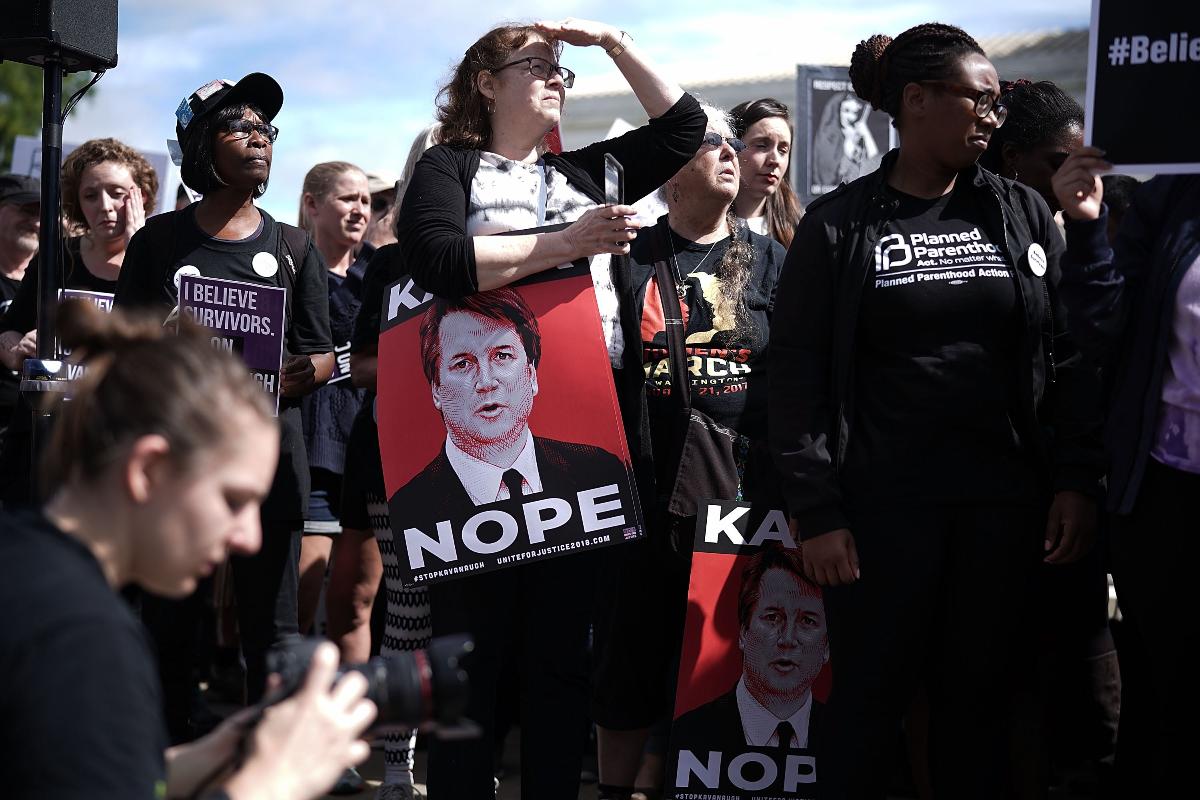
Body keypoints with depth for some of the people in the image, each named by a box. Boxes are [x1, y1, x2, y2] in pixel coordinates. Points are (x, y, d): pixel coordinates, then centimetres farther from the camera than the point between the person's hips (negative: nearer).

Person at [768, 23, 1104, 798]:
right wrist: (818, 514, -9)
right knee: (872, 700, 4)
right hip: (882, 508, -2)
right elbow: (801, 376, -3)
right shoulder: (839, 225, -1)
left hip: (1004, 504, 3)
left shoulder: (1024, 214, 8)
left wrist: (1077, 481, -2)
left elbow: (1070, 354, 6)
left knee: (979, 699, 8)